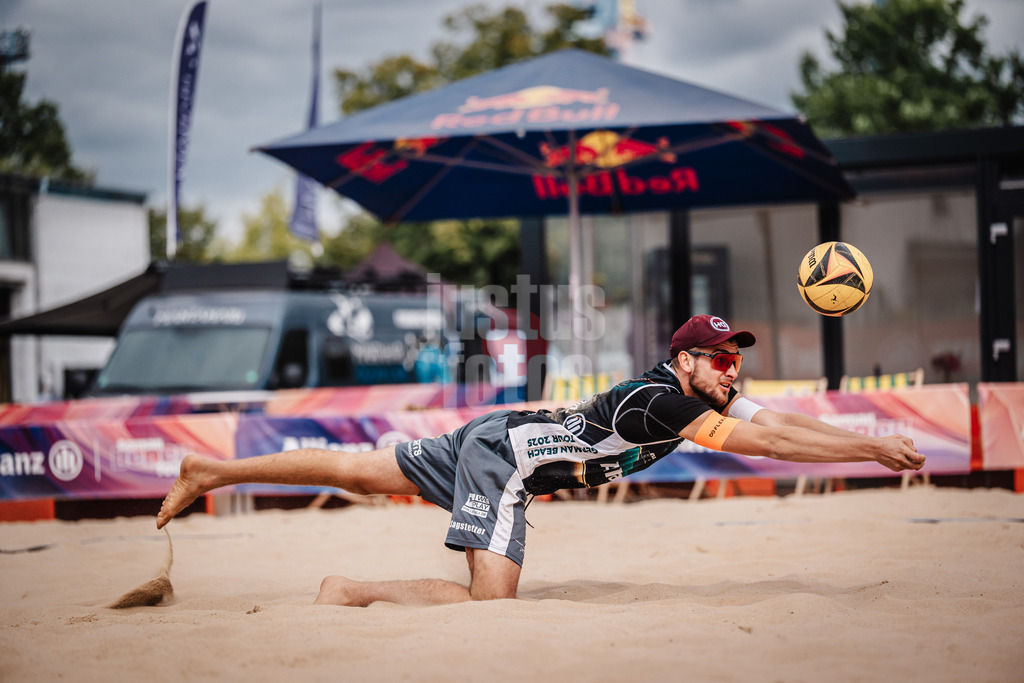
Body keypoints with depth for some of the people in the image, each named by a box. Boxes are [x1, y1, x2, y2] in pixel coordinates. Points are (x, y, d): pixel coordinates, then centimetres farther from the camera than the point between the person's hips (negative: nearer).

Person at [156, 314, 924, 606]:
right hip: (504, 452, -9)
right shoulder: (660, 401, -23)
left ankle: (209, 471, 18)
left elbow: (782, 420, 4)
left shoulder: (708, 397, 4)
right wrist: (873, 450, -21)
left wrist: (874, 443, -5)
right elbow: (770, 444, -25)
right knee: (490, 600, -19)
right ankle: (354, 591, -12)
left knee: (359, 471, 12)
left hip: (495, 442, 9)